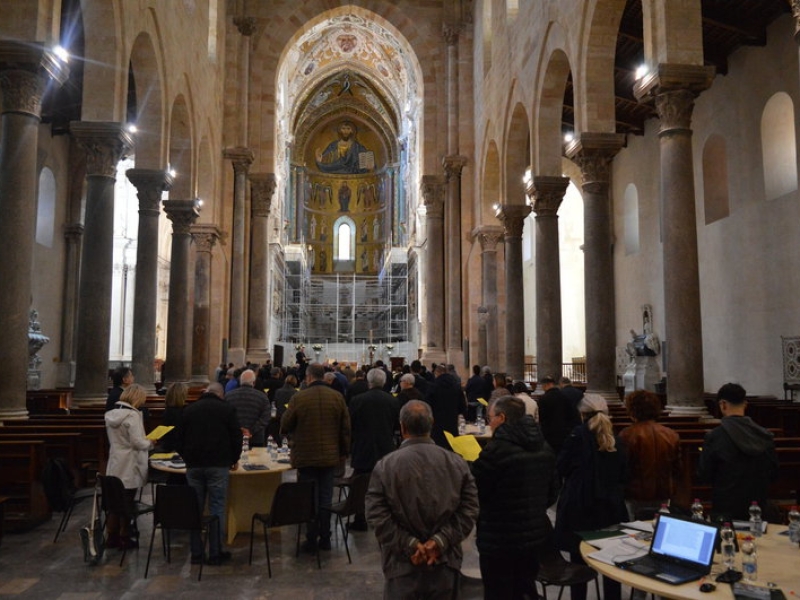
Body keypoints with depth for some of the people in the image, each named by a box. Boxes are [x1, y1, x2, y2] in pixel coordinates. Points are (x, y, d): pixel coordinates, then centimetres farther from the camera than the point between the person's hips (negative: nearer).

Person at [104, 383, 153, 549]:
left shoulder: (112, 413, 7)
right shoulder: (132, 415, -19)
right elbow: (137, 442, -23)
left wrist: (144, 441, 13)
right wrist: (150, 443, -4)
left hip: (114, 465, 7)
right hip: (129, 467, -7)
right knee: (127, 503, 4)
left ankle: (112, 537, 24)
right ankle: (125, 538, 14)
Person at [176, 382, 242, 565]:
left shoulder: (189, 409, 10)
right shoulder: (227, 409, 2)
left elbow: (180, 438, 13)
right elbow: (236, 437, 1)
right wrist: (235, 459, 15)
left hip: (194, 465, 3)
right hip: (218, 464, -3)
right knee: (217, 508, 2)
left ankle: (196, 553, 14)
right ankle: (216, 553, 4)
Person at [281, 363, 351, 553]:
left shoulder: (298, 398, -12)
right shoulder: (337, 397, -3)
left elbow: (285, 426, -3)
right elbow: (346, 428, 2)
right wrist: (343, 451, 13)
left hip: (306, 457, -2)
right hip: (329, 456, 2)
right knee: (325, 499, 12)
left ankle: (311, 540, 13)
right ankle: (325, 539, 18)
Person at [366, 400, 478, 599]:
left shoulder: (385, 466, -9)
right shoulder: (457, 463, -3)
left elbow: (377, 515, -14)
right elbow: (469, 510, -7)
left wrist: (410, 544, -12)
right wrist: (440, 541, -11)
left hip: (402, 564, -2)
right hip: (445, 562, 2)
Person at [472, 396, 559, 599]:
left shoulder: (497, 449, -21)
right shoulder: (544, 447, 4)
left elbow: (472, 492, -15)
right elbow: (553, 491, 14)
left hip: (500, 539, -7)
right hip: (535, 534, 7)